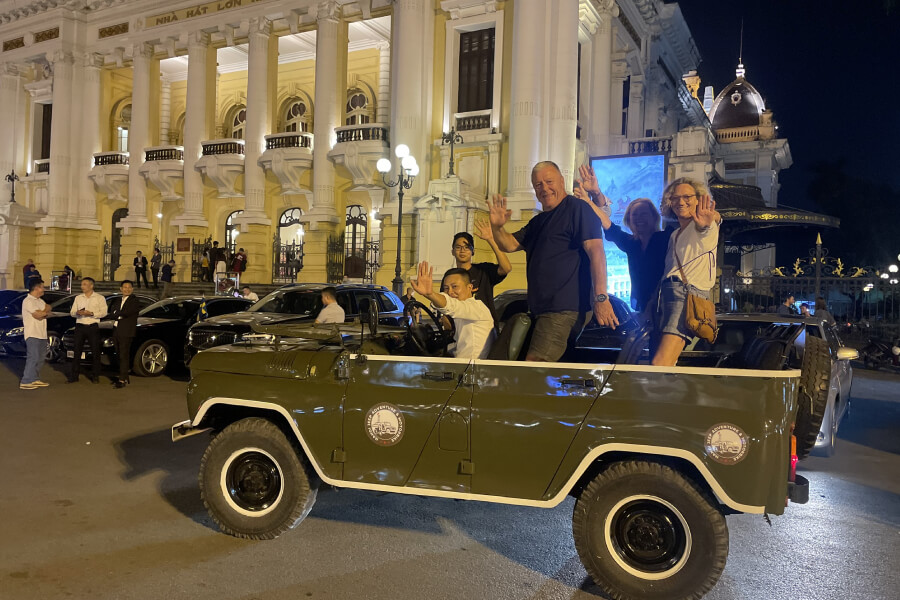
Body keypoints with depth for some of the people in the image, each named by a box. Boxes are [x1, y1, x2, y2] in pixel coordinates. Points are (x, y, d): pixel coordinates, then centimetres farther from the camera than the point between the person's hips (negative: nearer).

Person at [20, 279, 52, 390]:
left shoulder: (40, 301, 19)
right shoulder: (28, 301, -11)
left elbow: (47, 308, 9)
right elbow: (38, 315, -19)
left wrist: (42, 312, -10)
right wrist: (45, 312, 0)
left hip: (42, 334, 9)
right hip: (32, 334, -9)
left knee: (40, 358, 11)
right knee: (33, 358, -12)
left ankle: (35, 379, 18)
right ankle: (25, 382, -9)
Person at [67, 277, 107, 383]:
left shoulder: (100, 298, 5)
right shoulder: (78, 298, 16)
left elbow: (103, 312, -3)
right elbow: (72, 312, 12)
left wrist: (91, 313, -17)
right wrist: (77, 312, -10)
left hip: (93, 327, -3)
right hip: (80, 326, 3)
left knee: (95, 352, -1)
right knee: (77, 351, 2)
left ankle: (95, 376, 6)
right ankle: (74, 375, 7)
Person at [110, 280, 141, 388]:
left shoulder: (134, 301, -2)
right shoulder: (118, 302, 21)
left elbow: (128, 312, -17)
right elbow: (113, 313, 8)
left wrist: (117, 315, -2)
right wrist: (121, 315, -10)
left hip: (126, 332, -7)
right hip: (116, 332, 7)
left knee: (124, 356, -10)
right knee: (119, 356, 10)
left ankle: (122, 380, -11)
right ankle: (125, 378, 18)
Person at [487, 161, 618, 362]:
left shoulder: (577, 208, -6)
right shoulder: (538, 221, 24)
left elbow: (596, 251, -16)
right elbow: (509, 245, 21)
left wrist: (600, 297, -25)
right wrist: (497, 227, -2)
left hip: (564, 308, -10)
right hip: (541, 308, 10)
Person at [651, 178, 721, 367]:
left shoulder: (701, 226, 4)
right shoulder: (674, 235, 28)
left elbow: (715, 218, -22)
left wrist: (708, 222, -46)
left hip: (687, 293, -8)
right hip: (669, 293, 8)